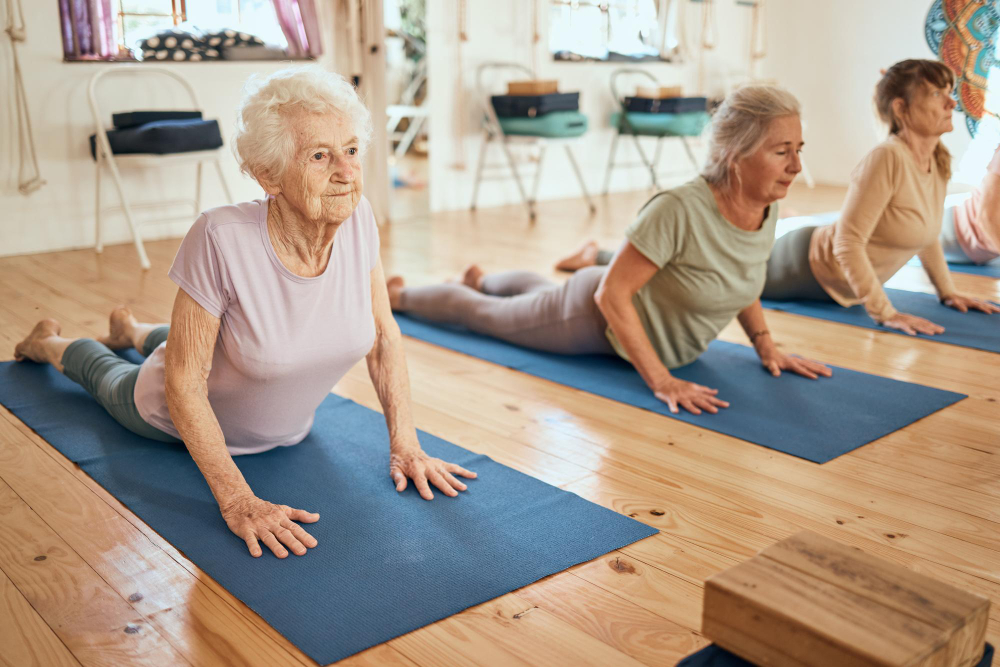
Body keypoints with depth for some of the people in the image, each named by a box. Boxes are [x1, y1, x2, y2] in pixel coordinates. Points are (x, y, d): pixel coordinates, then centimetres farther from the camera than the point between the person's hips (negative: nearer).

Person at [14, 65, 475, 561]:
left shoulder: (358, 220, -28)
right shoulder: (221, 240, -41)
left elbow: (383, 334, -14)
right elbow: (184, 385, -32)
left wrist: (405, 445, -16)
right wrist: (236, 501, -35)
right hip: (184, 418, -4)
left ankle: (135, 331, 66)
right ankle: (48, 343, 62)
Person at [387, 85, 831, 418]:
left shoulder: (767, 211, -16)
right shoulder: (680, 210, -40)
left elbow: (741, 276, 5)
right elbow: (611, 294, -33)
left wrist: (765, 345, -5)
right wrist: (661, 381, -35)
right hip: (597, 318, -7)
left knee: (543, 292, 36)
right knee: (481, 312, 18)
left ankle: (480, 280, 65)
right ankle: (395, 294, 44)